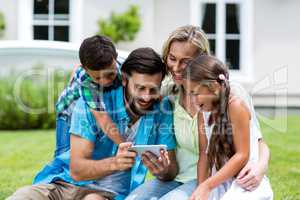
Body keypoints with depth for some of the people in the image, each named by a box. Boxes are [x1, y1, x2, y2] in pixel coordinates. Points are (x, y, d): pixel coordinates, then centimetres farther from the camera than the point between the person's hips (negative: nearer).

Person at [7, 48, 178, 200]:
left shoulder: (162, 110, -2)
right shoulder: (90, 104, -10)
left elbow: (172, 171, -1)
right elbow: (77, 171, -15)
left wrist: (163, 171, -27)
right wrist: (114, 163, -35)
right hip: (65, 182, -1)